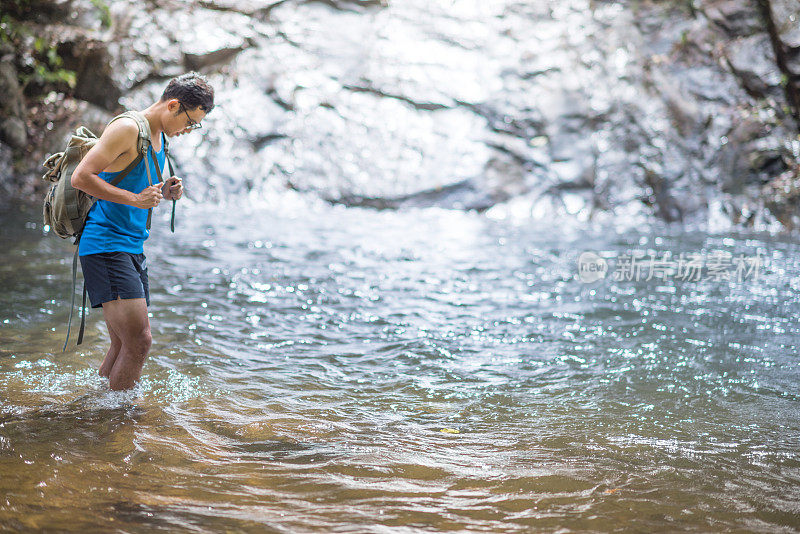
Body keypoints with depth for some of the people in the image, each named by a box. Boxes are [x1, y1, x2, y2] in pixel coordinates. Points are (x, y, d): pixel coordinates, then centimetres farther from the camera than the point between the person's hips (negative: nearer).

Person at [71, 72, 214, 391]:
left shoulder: (160, 136, 17)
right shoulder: (127, 128, -12)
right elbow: (81, 177, -18)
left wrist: (163, 193, 6)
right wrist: (136, 198, -21)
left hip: (133, 246, 9)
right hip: (105, 245, -9)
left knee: (125, 346, 11)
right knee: (139, 340, -16)